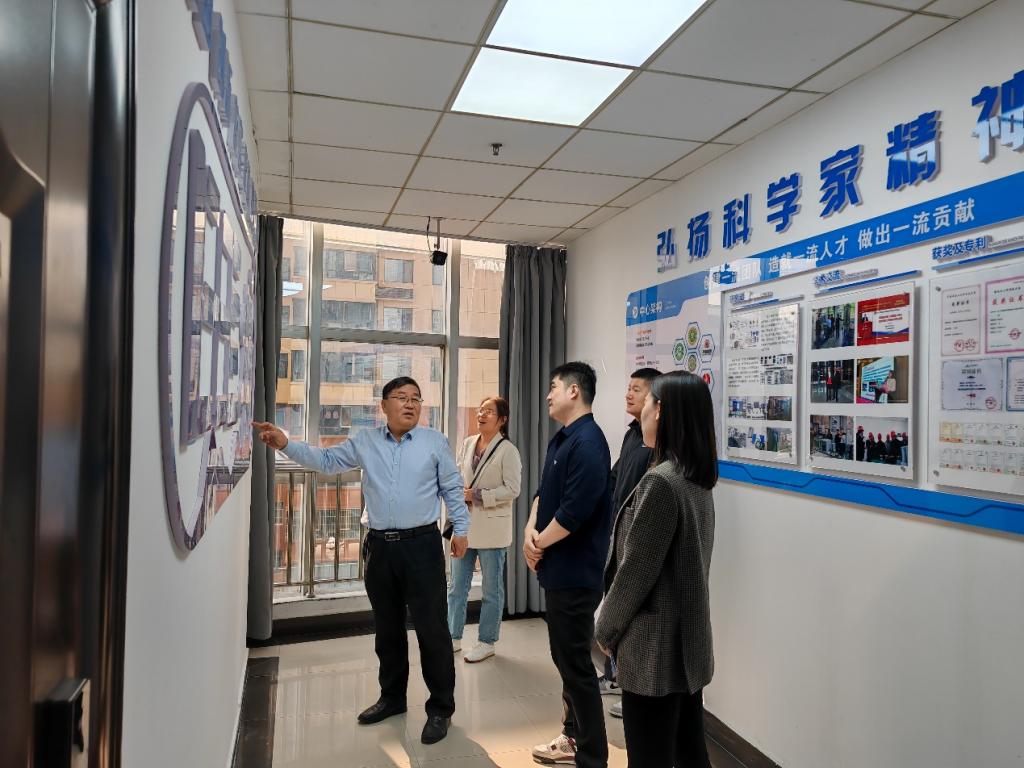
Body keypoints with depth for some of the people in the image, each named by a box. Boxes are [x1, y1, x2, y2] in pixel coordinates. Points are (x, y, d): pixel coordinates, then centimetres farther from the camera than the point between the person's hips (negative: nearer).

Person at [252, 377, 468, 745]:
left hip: (422, 546, -3)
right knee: (387, 628, 17)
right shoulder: (365, 441, 6)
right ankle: (392, 697, 35)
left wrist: (460, 529, 0)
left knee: (431, 629, 0)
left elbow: (452, 489, 3)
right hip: (380, 547, 4)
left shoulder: (435, 441, -1)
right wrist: (285, 444, -7)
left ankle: (441, 708, 14)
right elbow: (326, 460, 5)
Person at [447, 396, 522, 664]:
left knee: (492, 589, 9)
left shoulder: (507, 450, -11)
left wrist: (477, 496, -18)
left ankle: (486, 642, 23)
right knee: (457, 587, 14)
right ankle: (454, 637, 29)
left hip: (491, 528, -6)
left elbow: (512, 490, -15)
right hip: (464, 524, 6)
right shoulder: (468, 443, 6)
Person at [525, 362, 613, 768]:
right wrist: (531, 529, -3)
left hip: (575, 571, -10)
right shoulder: (561, 438, 11)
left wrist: (539, 543, -11)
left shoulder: (588, 442, -20)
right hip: (558, 567, 10)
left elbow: (575, 510, -25)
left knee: (576, 661, 1)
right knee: (565, 656, 19)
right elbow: (544, 492, 15)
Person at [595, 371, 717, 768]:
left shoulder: (660, 481, -22)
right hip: (687, 639, 9)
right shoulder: (698, 480, 5)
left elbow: (636, 569, -19)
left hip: (654, 645, -8)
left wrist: (607, 629, -4)